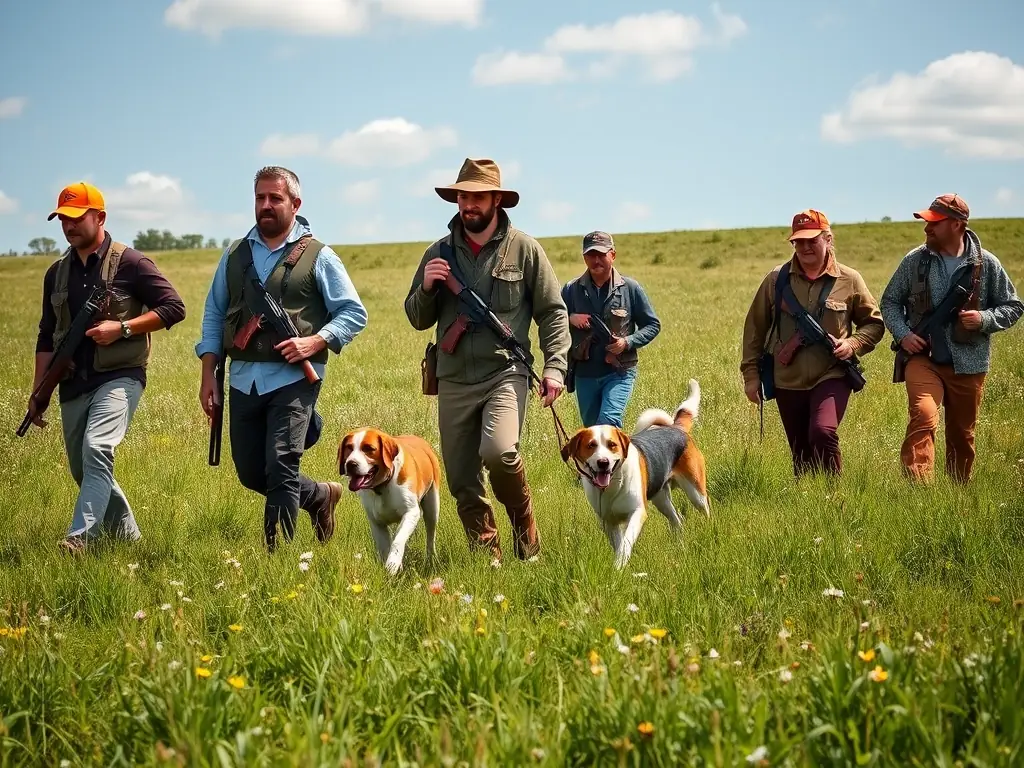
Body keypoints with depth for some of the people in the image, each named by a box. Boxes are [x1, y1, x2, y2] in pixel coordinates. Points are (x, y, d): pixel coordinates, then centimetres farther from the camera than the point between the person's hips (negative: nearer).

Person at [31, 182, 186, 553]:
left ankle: (80, 538, -31)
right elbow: (46, 337, 17)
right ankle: (126, 535, 30)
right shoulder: (56, 273, 12)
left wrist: (123, 328, -17)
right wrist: (38, 393, 13)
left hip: (120, 377, -7)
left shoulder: (129, 263, -5)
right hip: (73, 385, 7)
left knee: (97, 449, -26)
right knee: (83, 469, 12)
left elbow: (174, 307, -7)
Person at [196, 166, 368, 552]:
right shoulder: (235, 255, 12)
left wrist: (315, 342, -16)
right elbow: (214, 314, 16)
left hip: (292, 378, -5)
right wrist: (208, 374, 8)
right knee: (251, 474, 11)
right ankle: (321, 495, 34)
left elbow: (354, 313, 0)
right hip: (243, 379, 5)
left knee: (280, 469, -15)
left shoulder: (317, 256, 0)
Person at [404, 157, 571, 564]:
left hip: (505, 373, -4)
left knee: (498, 452, -26)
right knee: (462, 482, 4)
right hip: (454, 381, 4)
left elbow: (553, 312, 4)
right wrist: (426, 288, -6)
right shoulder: (438, 253, 10)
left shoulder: (524, 248, 2)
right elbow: (418, 320, 15)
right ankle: (486, 554, 20)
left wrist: (555, 366, -8)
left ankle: (524, 525, 1)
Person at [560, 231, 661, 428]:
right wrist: (570, 319, -13)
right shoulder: (571, 290, 3)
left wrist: (628, 342, -13)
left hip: (619, 372, -3)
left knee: (609, 421, -22)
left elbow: (653, 325, 5)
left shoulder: (630, 288, -2)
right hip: (584, 374, 3)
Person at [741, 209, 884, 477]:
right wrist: (751, 374, 6)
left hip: (832, 377, -2)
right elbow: (754, 327, 9)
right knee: (801, 455, 9)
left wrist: (853, 344, -9)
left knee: (823, 432, -26)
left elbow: (874, 323, 10)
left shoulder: (849, 280, 1)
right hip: (787, 382, 3)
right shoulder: (776, 279, 3)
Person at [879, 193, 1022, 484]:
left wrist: (985, 319, -12)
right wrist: (902, 335, -5)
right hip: (923, 359, -1)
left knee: (962, 438, 12)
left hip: (968, 365, 1)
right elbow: (890, 301, 12)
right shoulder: (914, 261, 1)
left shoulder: (986, 264, -1)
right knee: (923, 417, -26)